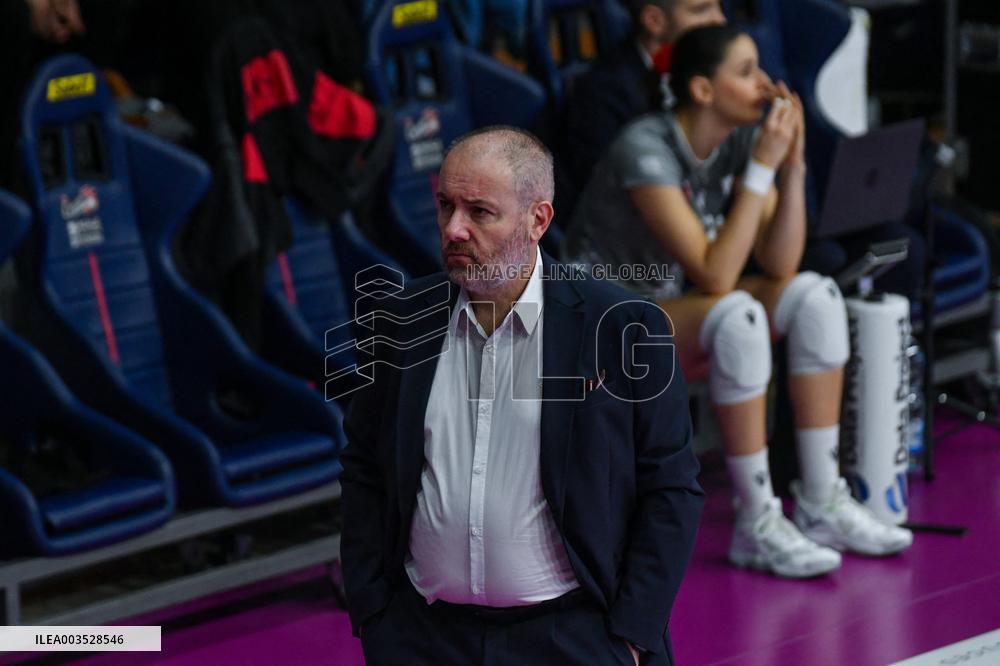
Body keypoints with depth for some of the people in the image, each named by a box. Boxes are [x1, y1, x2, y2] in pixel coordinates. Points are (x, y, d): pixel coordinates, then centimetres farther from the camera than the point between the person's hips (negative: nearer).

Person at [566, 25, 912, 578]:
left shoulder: (742, 139, -4)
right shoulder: (646, 150, -25)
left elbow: (779, 264, -9)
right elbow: (716, 276, -30)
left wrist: (792, 164, -21)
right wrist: (762, 167, -30)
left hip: (680, 305, 7)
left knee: (815, 295, -16)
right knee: (738, 315, -35)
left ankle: (821, 503, -13)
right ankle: (756, 526, -26)